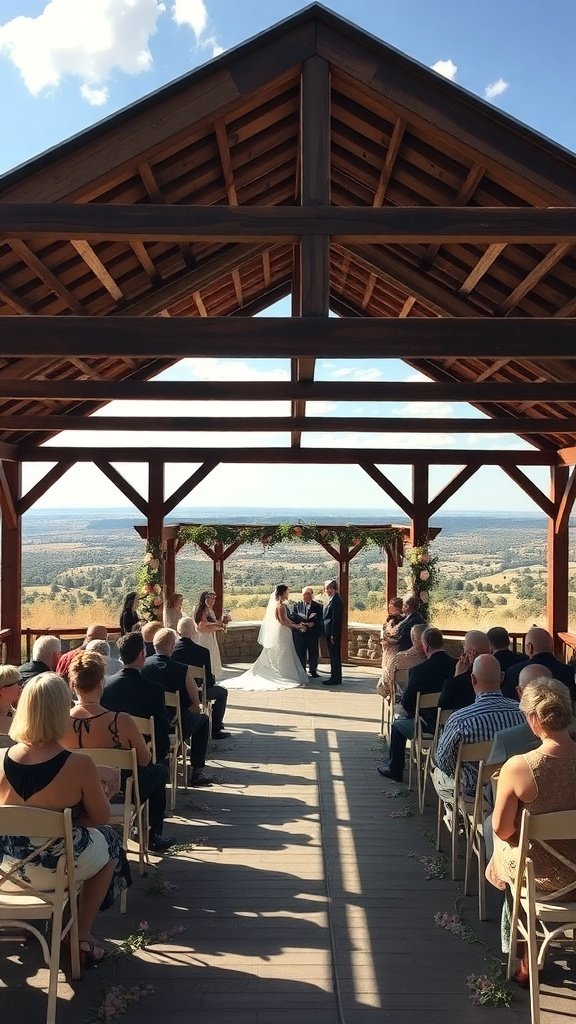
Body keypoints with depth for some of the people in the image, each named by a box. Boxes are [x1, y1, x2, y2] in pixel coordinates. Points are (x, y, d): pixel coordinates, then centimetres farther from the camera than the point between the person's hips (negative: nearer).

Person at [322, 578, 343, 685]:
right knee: (334, 655, 14)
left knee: (335, 655, -4)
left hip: (333, 633, -10)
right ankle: (335, 677, 21)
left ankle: (335, 679, 2)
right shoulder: (331, 599, 15)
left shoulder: (336, 600, -16)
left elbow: (335, 619, -19)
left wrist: (333, 635, -20)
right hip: (329, 633, 10)